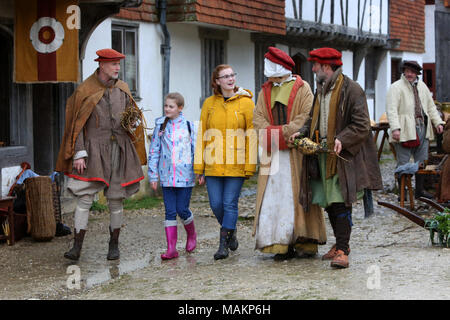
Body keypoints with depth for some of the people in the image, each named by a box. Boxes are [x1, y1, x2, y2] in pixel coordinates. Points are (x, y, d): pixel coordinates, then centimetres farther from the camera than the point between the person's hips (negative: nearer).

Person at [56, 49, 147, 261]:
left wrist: (134, 122, -2)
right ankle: (77, 246, -10)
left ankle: (114, 245, 18)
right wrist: (78, 154, -12)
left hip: (119, 149, 4)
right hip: (94, 150, -4)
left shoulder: (122, 88, 10)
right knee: (84, 198, -11)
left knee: (116, 199, 7)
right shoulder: (85, 90, -4)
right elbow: (77, 125, -4)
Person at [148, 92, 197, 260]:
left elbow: (196, 149, 6)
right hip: (167, 175, 2)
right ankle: (171, 248, 1)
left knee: (182, 209, -2)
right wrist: (153, 175, 4)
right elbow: (154, 151, 7)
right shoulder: (160, 126, 6)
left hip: (185, 175, -2)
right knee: (170, 211, 0)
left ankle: (191, 234, 27)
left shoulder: (188, 125, 2)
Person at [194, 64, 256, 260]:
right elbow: (201, 135, 9)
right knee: (216, 204, 3)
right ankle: (230, 231, 29)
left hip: (236, 165, -3)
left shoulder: (246, 103, 1)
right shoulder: (209, 104, 8)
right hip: (213, 164, 3)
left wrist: (250, 166, -8)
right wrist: (199, 167, 5)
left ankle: (223, 244, 3)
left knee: (230, 204, -4)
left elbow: (252, 136, -1)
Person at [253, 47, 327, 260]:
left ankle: (306, 243, 1)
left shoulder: (302, 89, 1)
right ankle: (282, 244, 1)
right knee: (275, 197, -1)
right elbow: (258, 118, 7)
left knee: (298, 195, -4)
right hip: (273, 154, 5)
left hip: (297, 152, -4)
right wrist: (273, 135, -11)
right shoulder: (265, 92, 16)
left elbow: (306, 116, -10)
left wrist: (284, 132, -17)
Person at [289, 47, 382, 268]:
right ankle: (340, 243, 23)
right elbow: (314, 119, 25)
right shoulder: (321, 91, 16)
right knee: (329, 203, 10)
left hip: (343, 157, -8)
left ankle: (342, 251, -11)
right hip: (322, 155, 8)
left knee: (341, 203, -11)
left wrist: (342, 139, -25)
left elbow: (361, 125, -12)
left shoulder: (351, 90, -10)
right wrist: (302, 133, 6)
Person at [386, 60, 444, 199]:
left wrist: (438, 122, 12)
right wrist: (395, 128, -23)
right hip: (405, 131, -7)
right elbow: (391, 110, -13)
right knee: (403, 163, -4)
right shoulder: (396, 87, -5)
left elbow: (431, 106, 23)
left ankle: (419, 190, 21)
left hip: (422, 129, 7)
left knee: (421, 161, 11)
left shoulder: (422, 86, 17)